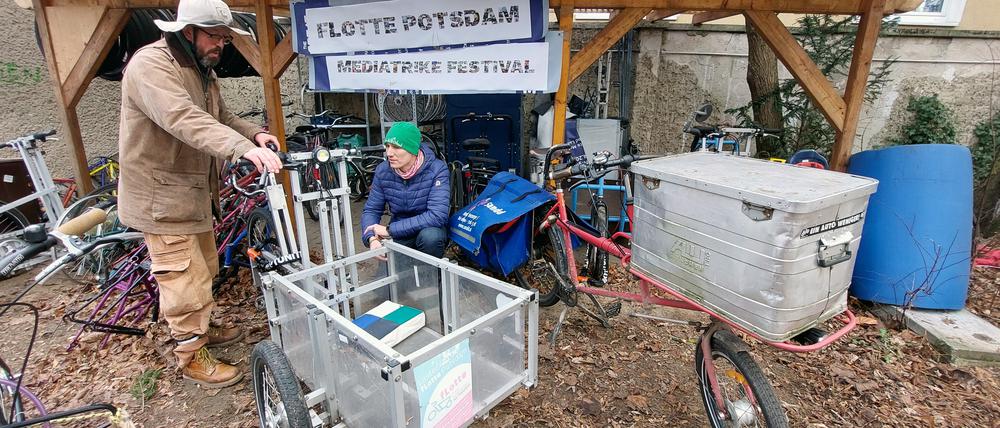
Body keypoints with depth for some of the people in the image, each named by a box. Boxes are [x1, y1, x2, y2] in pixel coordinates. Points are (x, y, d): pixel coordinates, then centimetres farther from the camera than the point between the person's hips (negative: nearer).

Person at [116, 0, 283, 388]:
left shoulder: (202, 70, 12)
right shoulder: (150, 65, -20)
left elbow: (220, 116, 15)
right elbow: (183, 119, -37)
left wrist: (253, 133, -6)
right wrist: (242, 147, -50)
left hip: (194, 191, 10)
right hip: (161, 197, -10)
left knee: (203, 271, 21)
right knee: (185, 279, -2)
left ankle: (201, 330, 41)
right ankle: (191, 357, 14)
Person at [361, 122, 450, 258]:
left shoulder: (437, 170, -22)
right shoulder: (382, 171, -8)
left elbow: (437, 215, -31)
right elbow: (371, 210, -3)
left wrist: (390, 229, -29)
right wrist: (372, 238, -25)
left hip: (429, 228, -2)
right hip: (399, 233, 3)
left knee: (430, 237, -35)